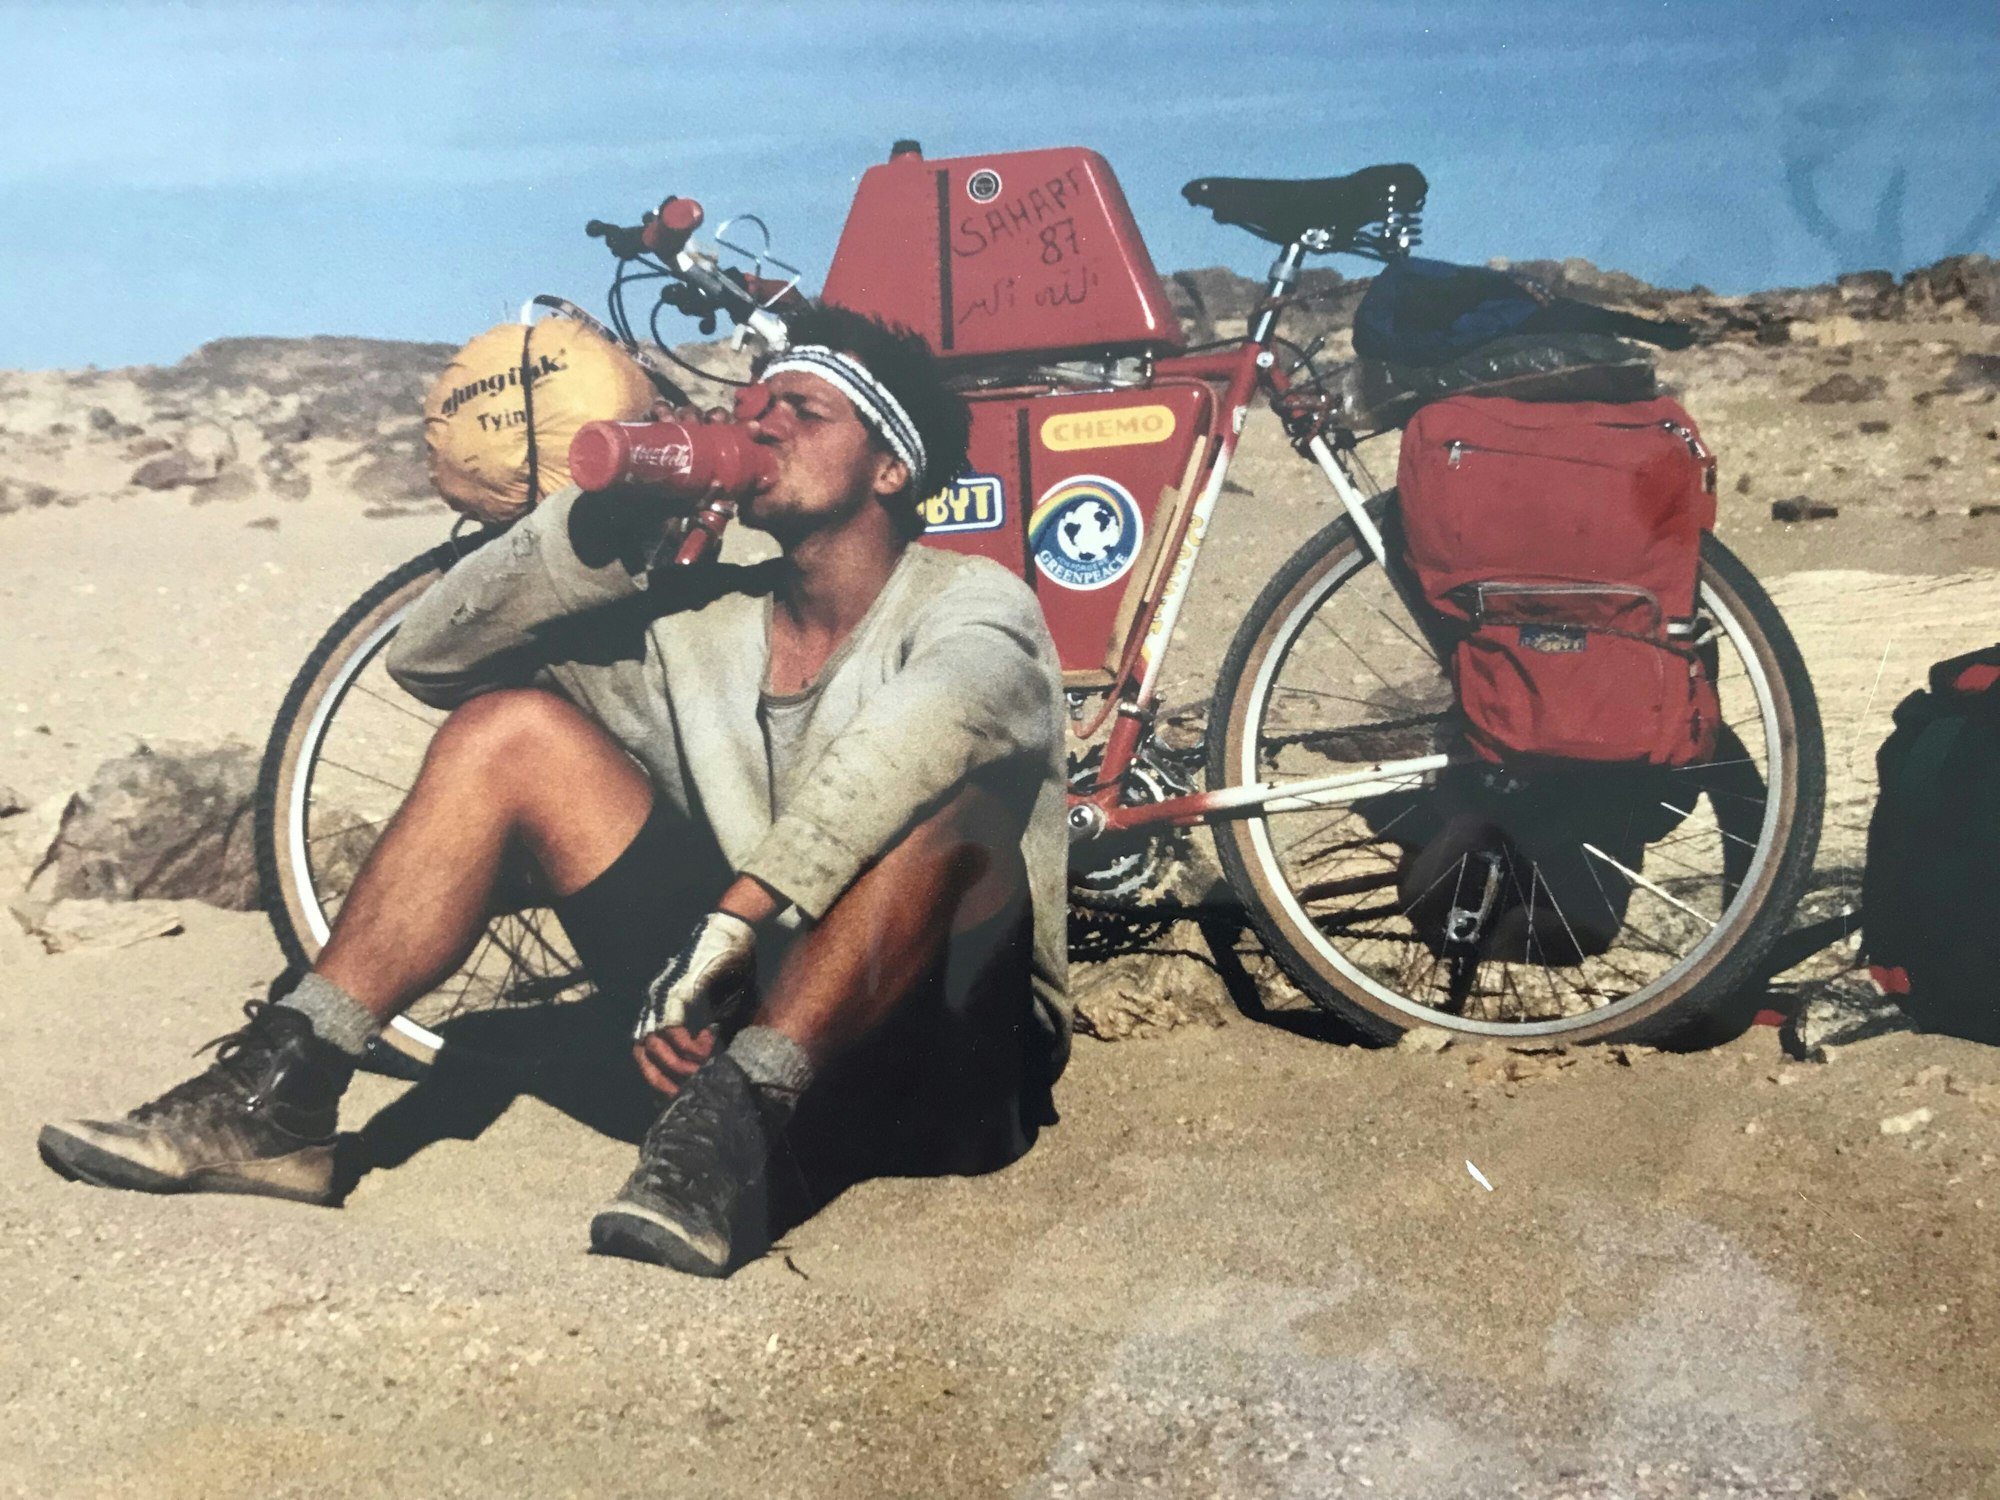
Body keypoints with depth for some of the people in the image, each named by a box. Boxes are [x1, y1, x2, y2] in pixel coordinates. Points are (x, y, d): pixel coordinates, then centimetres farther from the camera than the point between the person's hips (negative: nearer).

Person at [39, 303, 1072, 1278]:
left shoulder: (969, 603, -7)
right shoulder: (701, 623, 9)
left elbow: (933, 721, -33)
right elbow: (428, 655, 6)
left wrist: (728, 921, -41)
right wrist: (611, 524, -8)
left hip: (939, 1067, -4)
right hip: (746, 998, 5)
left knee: (956, 805, -34)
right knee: (508, 725, -4)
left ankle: (725, 1123, -42)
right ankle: (279, 1096, -12)